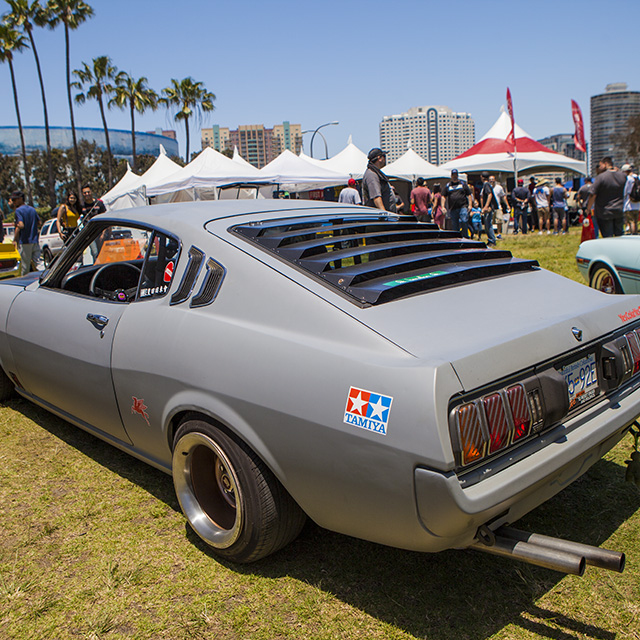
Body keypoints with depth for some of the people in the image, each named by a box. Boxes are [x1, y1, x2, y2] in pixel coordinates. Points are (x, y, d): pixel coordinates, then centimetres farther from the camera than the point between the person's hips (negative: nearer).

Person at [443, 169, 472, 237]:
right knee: (455, 225, 5)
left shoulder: (463, 183, 11)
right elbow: (443, 197, 12)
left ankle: (465, 237, -7)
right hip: (452, 209, 2)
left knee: (464, 221, -18)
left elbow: (469, 195, 10)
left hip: (463, 207, -2)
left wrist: (470, 205, -1)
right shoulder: (447, 185, 13)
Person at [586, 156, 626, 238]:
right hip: (620, 211, 5)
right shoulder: (623, 176, 3)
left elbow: (593, 195, -13)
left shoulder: (600, 177, -14)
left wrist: (588, 208, -2)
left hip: (604, 213, -5)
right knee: (620, 235, 16)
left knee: (608, 238, -1)